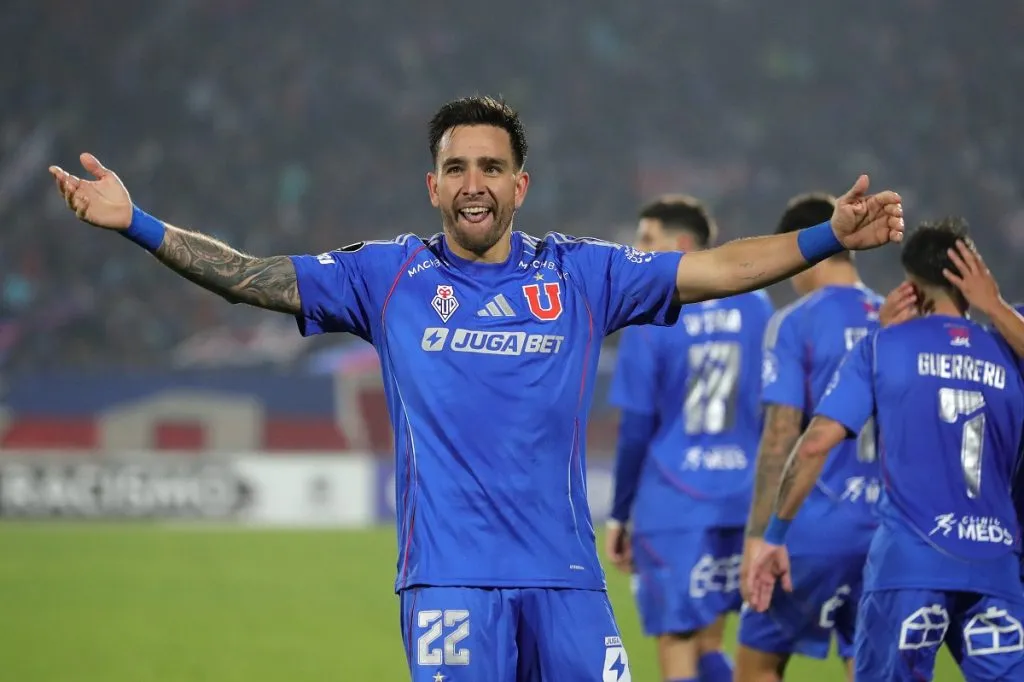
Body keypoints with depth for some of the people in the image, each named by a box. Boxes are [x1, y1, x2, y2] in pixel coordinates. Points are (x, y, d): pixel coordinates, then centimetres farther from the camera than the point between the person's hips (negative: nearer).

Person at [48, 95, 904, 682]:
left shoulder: (582, 274, 8)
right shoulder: (389, 276, 6)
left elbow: (715, 269, 6)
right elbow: (250, 276, 3)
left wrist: (832, 236, -5)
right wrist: (136, 224, -6)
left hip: (565, 577, 2)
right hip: (449, 578, -2)